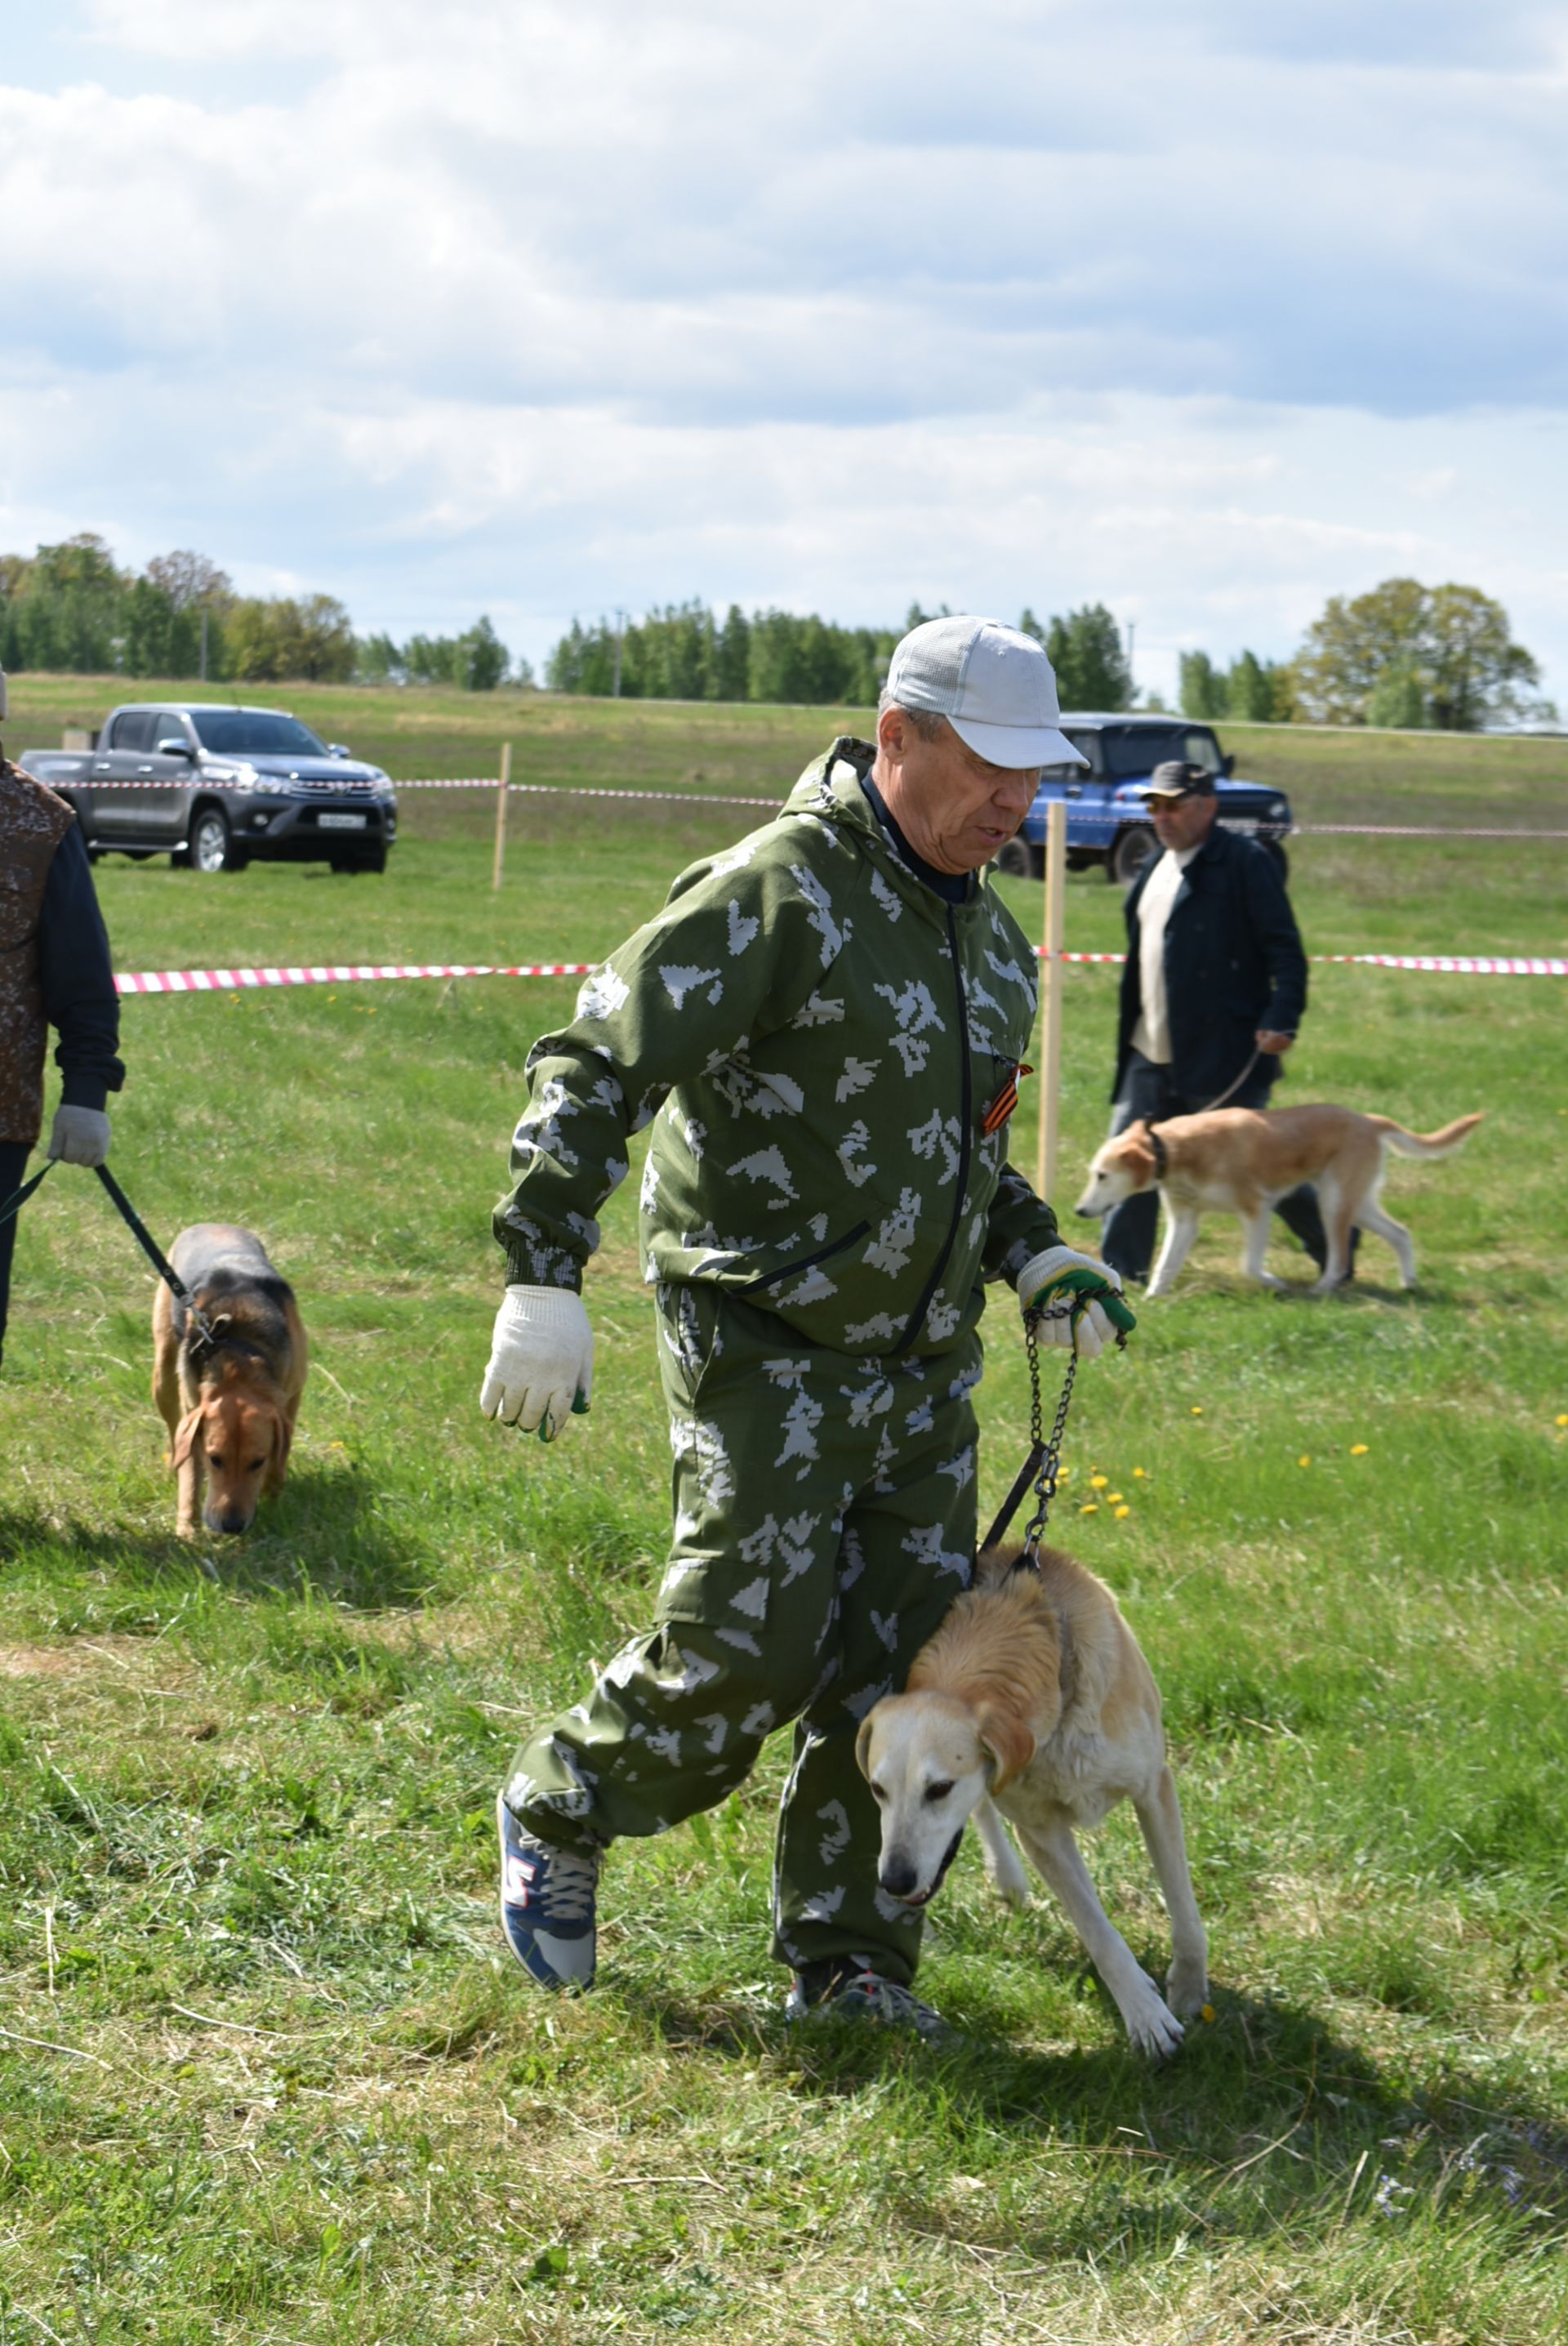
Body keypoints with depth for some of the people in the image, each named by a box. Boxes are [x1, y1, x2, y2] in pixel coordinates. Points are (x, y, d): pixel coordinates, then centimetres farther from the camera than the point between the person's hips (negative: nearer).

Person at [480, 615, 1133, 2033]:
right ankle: (559, 1810, 17)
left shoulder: (988, 933, 13)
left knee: (898, 1671, 6)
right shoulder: (776, 894, -14)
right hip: (766, 1350, -7)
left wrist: (1040, 1258, 11)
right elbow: (591, 1070, -17)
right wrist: (545, 1282, -23)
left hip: (921, 1368, 8)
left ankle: (848, 1962, 18)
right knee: (741, 1651, -11)